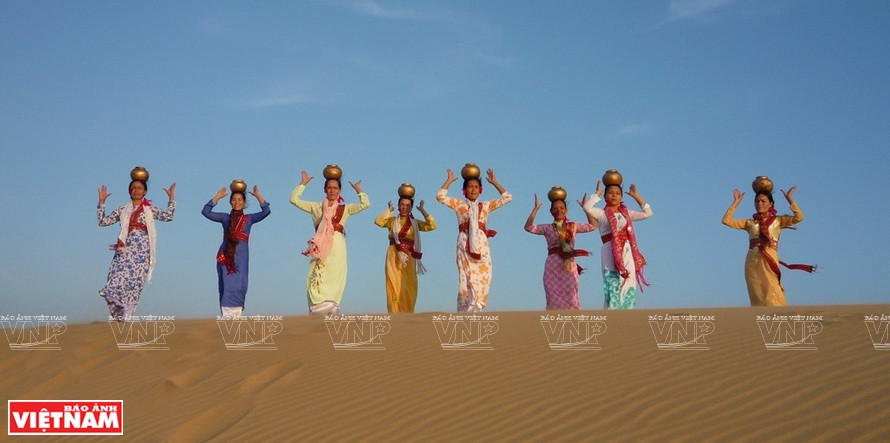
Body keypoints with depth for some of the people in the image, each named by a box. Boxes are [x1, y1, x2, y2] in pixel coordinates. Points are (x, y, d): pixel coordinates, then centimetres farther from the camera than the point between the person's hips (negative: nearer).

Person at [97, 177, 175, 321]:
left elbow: (168, 216, 1)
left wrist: (171, 197, 0)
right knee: (119, 277, -14)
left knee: (135, 280, -8)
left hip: (141, 249, -1)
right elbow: (103, 221, 15)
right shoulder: (123, 210, 19)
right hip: (126, 248, 1)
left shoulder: (149, 210, 15)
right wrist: (102, 201, 13)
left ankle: (125, 315, -4)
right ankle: (119, 313, -6)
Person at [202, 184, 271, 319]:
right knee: (226, 285, -5)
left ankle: (236, 315, -4)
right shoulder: (225, 217, 16)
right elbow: (205, 212, 8)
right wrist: (217, 197, 9)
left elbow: (266, 211, 2)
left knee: (239, 285, -6)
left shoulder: (249, 218, 14)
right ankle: (227, 316, -6)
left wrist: (258, 195, 4)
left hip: (241, 255, 0)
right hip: (225, 255, 0)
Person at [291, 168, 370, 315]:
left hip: (337, 246, 0)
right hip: (319, 247, 0)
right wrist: (303, 183, 16)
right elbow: (294, 199, 14)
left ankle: (332, 311, -6)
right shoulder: (316, 207, 17)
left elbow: (365, 204, 6)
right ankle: (318, 307, -12)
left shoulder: (345, 209, 17)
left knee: (334, 277, -6)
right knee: (316, 276, -11)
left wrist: (357, 189, 14)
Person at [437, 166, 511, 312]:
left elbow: (507, 197, 16)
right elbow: (440, 196, 1)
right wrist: (449, 180, 6)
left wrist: (494, 182, 16)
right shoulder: (459, 204, 11)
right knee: (466, 282, -10)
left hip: (482, 248, 3)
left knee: (482, 282, -5)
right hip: (465, 247, -3)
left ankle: (475, 310, -1)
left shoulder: (486, 206, 17)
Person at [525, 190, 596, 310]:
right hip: (553, 266, -1)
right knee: (554, 299, -3)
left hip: (569, 265, 1)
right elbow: (529, 227, -4)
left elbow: (593, 226, 7)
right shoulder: (547, 228, 9)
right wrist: (536, 209, -8)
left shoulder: (573, 226, 14)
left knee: (570, 298, 0)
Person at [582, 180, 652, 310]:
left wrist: (636, 197, 19)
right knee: (613, 286, -11)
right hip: (611, 252, -5)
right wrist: (597, 194, -1)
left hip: (628, 252, 5)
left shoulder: (627, 213, 20)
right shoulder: (601, 214, 6)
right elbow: (587, 208, -13)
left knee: (629, 287, 0)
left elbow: (647, 213, 19)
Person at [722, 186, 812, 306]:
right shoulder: (749, 222, 15)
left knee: (772, 298, -12)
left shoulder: (778, 221, 11)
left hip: (770, 262, -2)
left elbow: (799, 217, -2)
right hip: (753, 263, 2)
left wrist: (790, 199, 1)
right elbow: (726, 220, 8)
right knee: (758, 298, -1)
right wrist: (736, 202, 9)